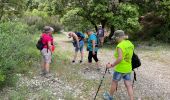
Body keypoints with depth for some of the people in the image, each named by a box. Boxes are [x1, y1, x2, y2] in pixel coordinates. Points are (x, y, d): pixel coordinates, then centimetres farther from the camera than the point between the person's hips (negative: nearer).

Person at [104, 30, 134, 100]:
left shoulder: (120, 45, -21)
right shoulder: (130, 44, 4)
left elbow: (120, 58, -28)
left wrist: (111, 65, -21)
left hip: (120, 68, -6)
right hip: (128, 68, 7)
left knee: (114, 82, 14)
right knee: (128, 85, 9)